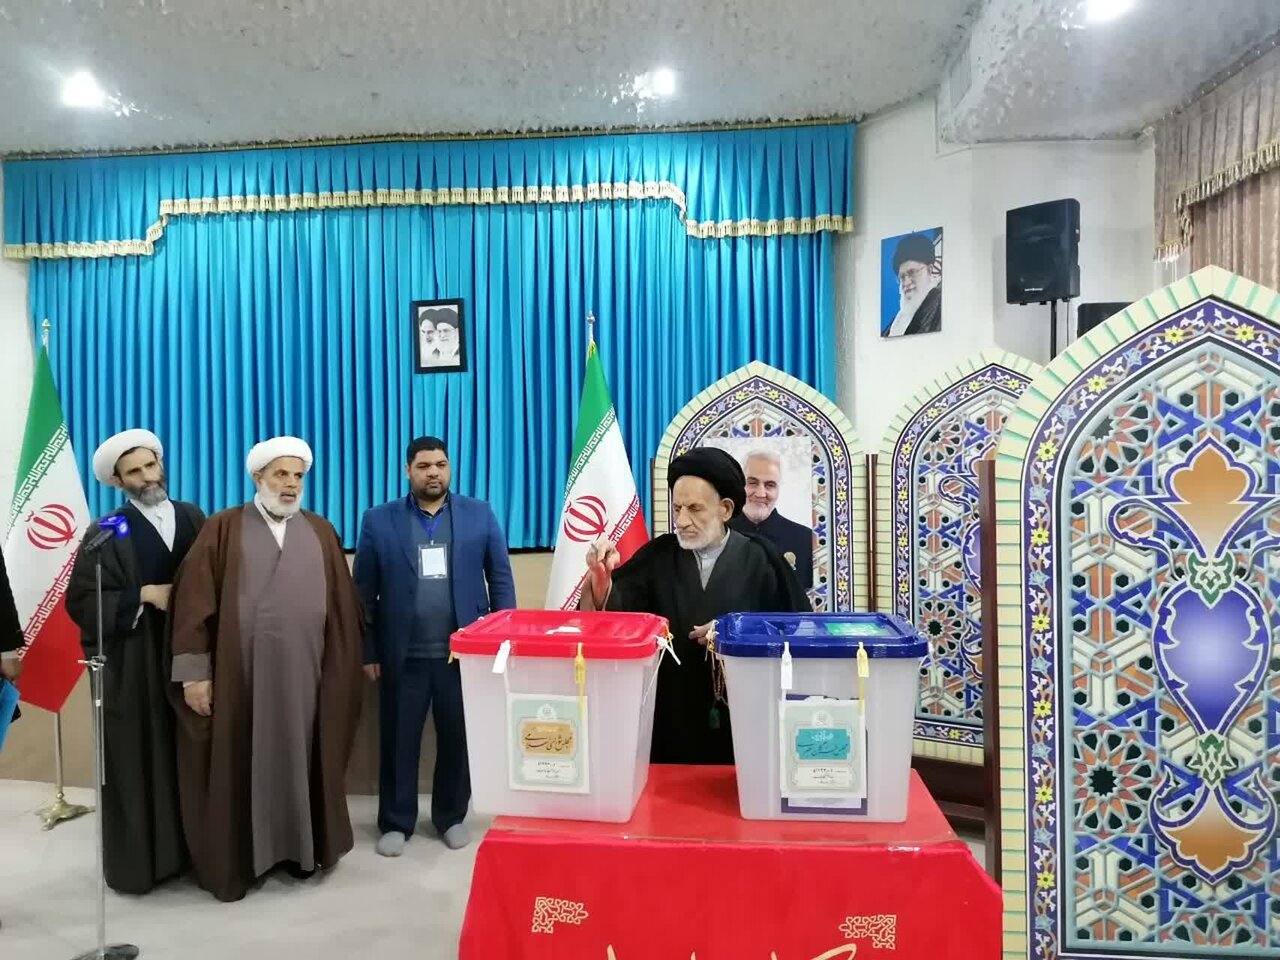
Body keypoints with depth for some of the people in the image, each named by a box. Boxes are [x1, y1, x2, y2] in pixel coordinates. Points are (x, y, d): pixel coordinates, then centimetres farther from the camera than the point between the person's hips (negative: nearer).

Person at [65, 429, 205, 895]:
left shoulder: (193, 517, 7)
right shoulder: (106, 533, -3)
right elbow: (81, 600, -8)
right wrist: (143, 595, -15)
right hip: (133, 667, -3)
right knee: (136, 764, 5)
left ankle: (189, 848, 24)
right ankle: (139, 858, 20)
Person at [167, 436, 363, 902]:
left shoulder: (321, 533, 9)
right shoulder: (223, 529, 1)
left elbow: (342, 607, 8)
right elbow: (194, 601, -3)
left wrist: (342, 669, 5)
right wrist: (194, 670, -9)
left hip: (303, 673, 2)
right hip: (237, 673, -2)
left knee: (299, 761, 11)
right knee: (237, 767, 7)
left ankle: (299, 848, 27)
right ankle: (233, 859, 23)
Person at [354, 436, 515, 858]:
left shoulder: (480, 515, 2)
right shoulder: (379, 520, 2)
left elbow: (501, 580, 4)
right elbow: (363, 592, 3)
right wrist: (368, 651, 0)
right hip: (403, 655, 0)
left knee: (459, 739, 11)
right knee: (398, 741, 10)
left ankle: (452, 817, 29)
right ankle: (396, 823, 27)